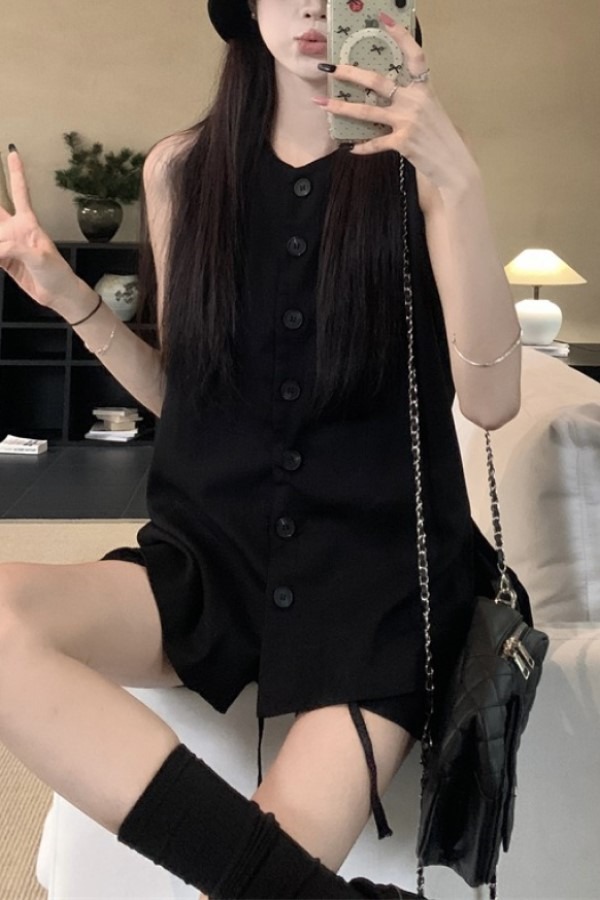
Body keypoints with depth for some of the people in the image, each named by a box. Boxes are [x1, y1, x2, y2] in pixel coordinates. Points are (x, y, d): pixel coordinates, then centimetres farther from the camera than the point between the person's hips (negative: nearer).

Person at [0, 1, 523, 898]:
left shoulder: (412, 166, 0)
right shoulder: (181, 168, 7)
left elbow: (489, 400, -12)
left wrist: (457, 178, -19)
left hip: (381, 562, -3)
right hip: (210, 549, 4)